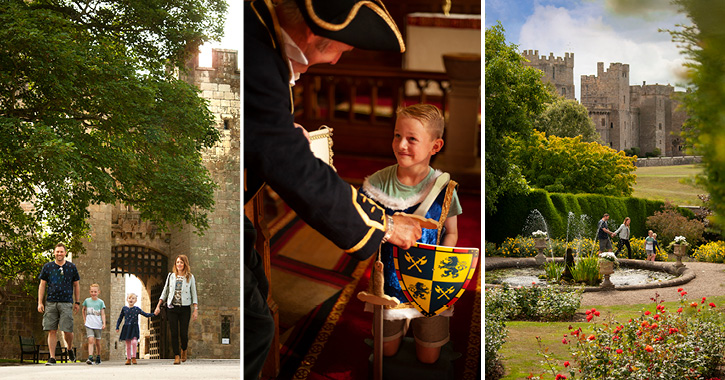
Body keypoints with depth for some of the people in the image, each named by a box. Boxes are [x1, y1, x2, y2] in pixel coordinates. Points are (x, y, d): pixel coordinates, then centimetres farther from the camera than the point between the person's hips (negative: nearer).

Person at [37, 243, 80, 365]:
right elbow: (42, 285, 10)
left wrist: (77, 302, 10)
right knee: (52, 331, -2)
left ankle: (70, 349, 21)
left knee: (67, 331, -8)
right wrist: (40, 302, 3)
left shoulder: (71, 267, 8)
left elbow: (76, 285, 14)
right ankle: (52, 357, 2)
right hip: (51, 303, 1)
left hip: (66, 303, -1)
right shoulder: (47, 267, 8)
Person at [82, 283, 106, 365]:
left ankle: (98, 357, 25)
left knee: (97, 342, 8)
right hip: (89, 325, 0)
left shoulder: (101, 302, 1)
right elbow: (83, 310, 23)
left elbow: (103, 314, -2)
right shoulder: (87, 301, 6)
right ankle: (90, 358, -23)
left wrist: (104, 323, -14)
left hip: (98, 325, 0)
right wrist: (85, 320, 16)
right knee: (90, 340, -15)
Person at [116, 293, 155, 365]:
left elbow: (146, 315, 7)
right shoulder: (124, 309, 7)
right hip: (127, 328, 1)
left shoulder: (137, 309, 5)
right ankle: (128, 359, 14)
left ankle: (133, 357, -6)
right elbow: (120, 318, 14)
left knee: (134, 341, -20)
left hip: (134, 328, -1)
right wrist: (117, 327, 8)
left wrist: (153, 314, -7)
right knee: (128, 344, 3)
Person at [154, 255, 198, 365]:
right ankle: (176, 356, 2)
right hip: (172, 308, 2)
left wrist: (195, 309, -3)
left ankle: (184, 349, 26)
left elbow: (194, 294, 4)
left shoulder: (190, 277, 5)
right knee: (174, 333, -3)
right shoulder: (171, 276, 10)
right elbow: (165, 292, 15)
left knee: (183, 333, -4)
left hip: (185, 308, -2)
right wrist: (158, 306, 8)